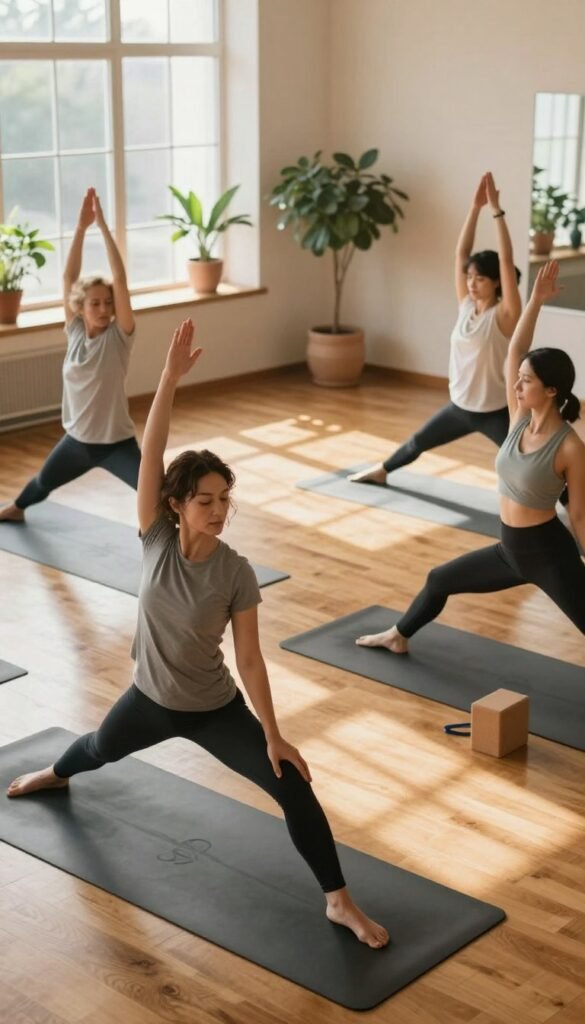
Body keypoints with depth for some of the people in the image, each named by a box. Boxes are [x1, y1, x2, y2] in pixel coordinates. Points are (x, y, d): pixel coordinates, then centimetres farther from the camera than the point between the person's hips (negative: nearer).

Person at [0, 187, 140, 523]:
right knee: (44, 483, 31)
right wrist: (81, 226, -16)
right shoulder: (75, 331, -5)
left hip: (116, 442, -5)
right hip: (77, 439, 5)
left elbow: (120, 279, -25)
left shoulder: (119, 336, -15)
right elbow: (69, 277, -10)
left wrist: (103, 225, -27)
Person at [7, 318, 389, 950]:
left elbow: (249, 658, -16)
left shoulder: (236, 573, -22)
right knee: (101, 748, 32)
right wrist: (171, 378, -42)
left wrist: (273, 735, -17)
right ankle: (54, 775, 71)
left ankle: (338, 901, 0)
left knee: (294, 788, -14)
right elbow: (150, 454, -31)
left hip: (216, 709, -2)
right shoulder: (156, 538, -19)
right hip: (151, 698, 3)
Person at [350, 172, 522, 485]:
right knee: (417, 442, 27)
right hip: (460, 407, 7)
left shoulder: (503, 316, -18)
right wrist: (475, 207, -10)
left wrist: (496, 210, -28)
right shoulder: (466, 305, -1)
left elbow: (506, 260, -27)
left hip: (495, 413, -7)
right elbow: (460, 253, -3)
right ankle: (380, 471, 53)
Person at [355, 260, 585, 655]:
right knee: (439, 580, 21)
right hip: (511, 549, 8)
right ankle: (398, 636, 47)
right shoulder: (520, 418, -4)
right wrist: (535, 300, -13)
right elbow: (515, 350, -7)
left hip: (550, 555, -7)